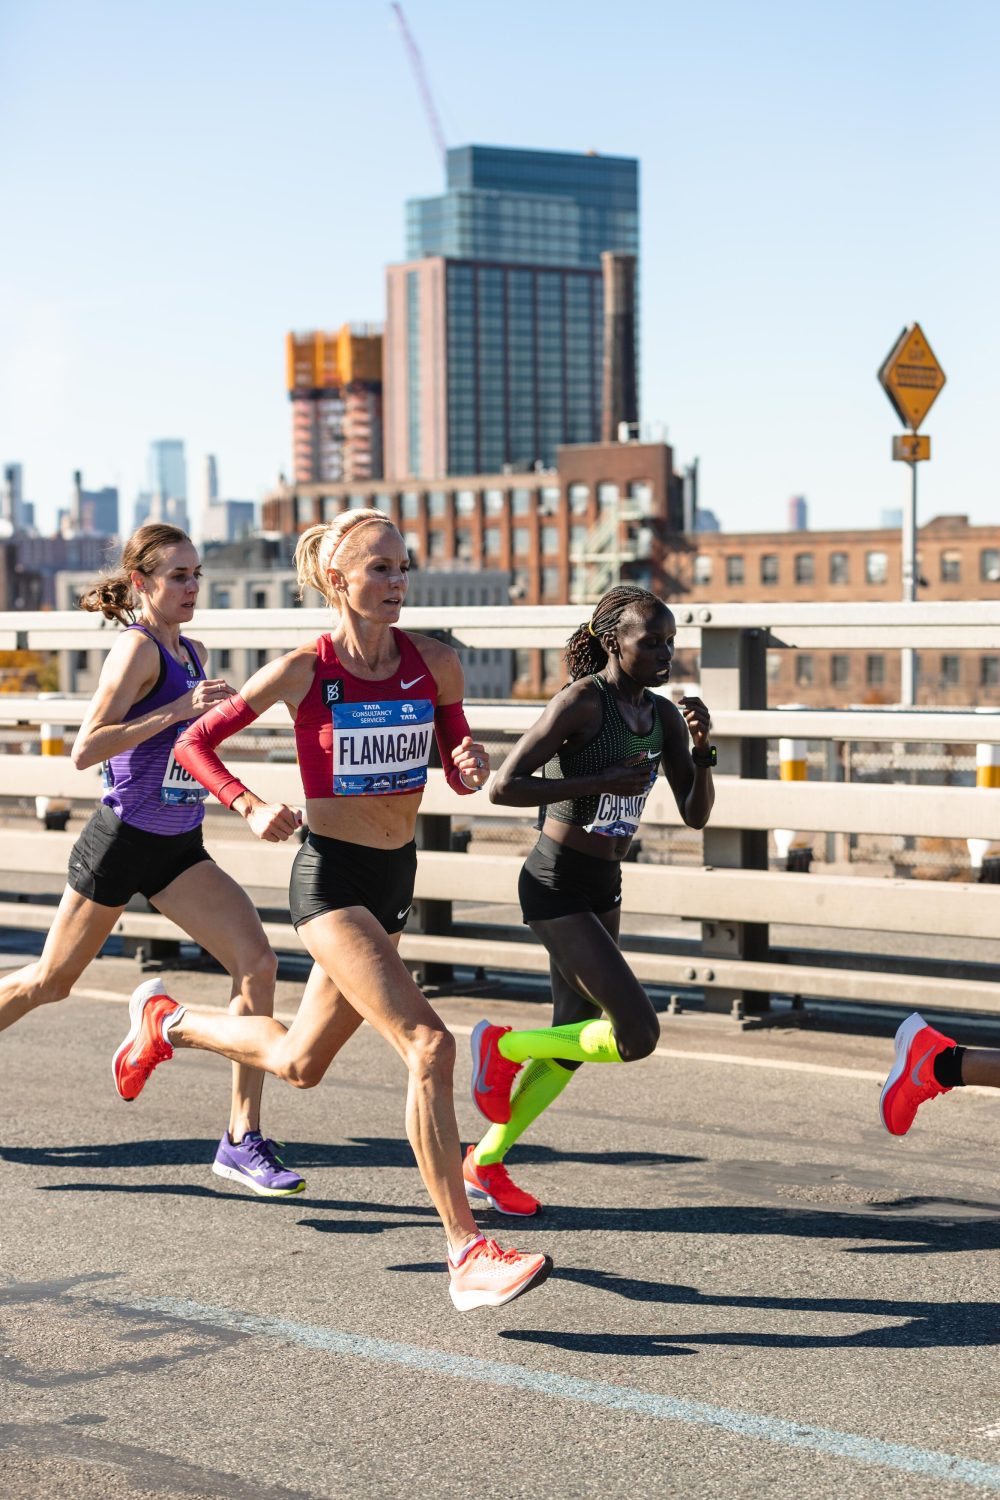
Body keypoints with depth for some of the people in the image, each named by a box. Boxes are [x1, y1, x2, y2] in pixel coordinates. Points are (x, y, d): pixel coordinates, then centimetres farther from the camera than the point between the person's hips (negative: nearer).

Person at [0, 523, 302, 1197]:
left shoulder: (192, 653, 10)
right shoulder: (136, 648, -14)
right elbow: (85, 749, -23)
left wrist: (215, 712, 6)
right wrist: (178, 710, -26)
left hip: (179, 849, 7)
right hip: (122, 841, -7)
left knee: (257, 963, -11)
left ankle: (243, 1139, -7)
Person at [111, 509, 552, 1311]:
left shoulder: (436, 664, -3)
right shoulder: (300, 673, -12)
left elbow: (459, 770, 10)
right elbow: (195, 743, 1)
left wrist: (473, 765, -13)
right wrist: (251, 807, -15)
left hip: (395, 879, 6)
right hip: (332, 879, -6)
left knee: (299, 1063, 20)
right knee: (430, 1046, -21)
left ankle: (167, 1021, 48)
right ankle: (468, 1253, -18)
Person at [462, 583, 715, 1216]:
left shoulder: (663, 715, 5)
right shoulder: (582, 701, -17)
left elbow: (696, 815, 6)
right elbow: (504, 786, -20)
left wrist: (703, 749, -10)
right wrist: (601, 781, -22)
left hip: (603, 889, 9)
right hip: (557, 886, -9)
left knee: (572, 1044, 15)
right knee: (637, 1033, -15)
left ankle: (486, 1162, 31)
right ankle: (502, 1046, 7)